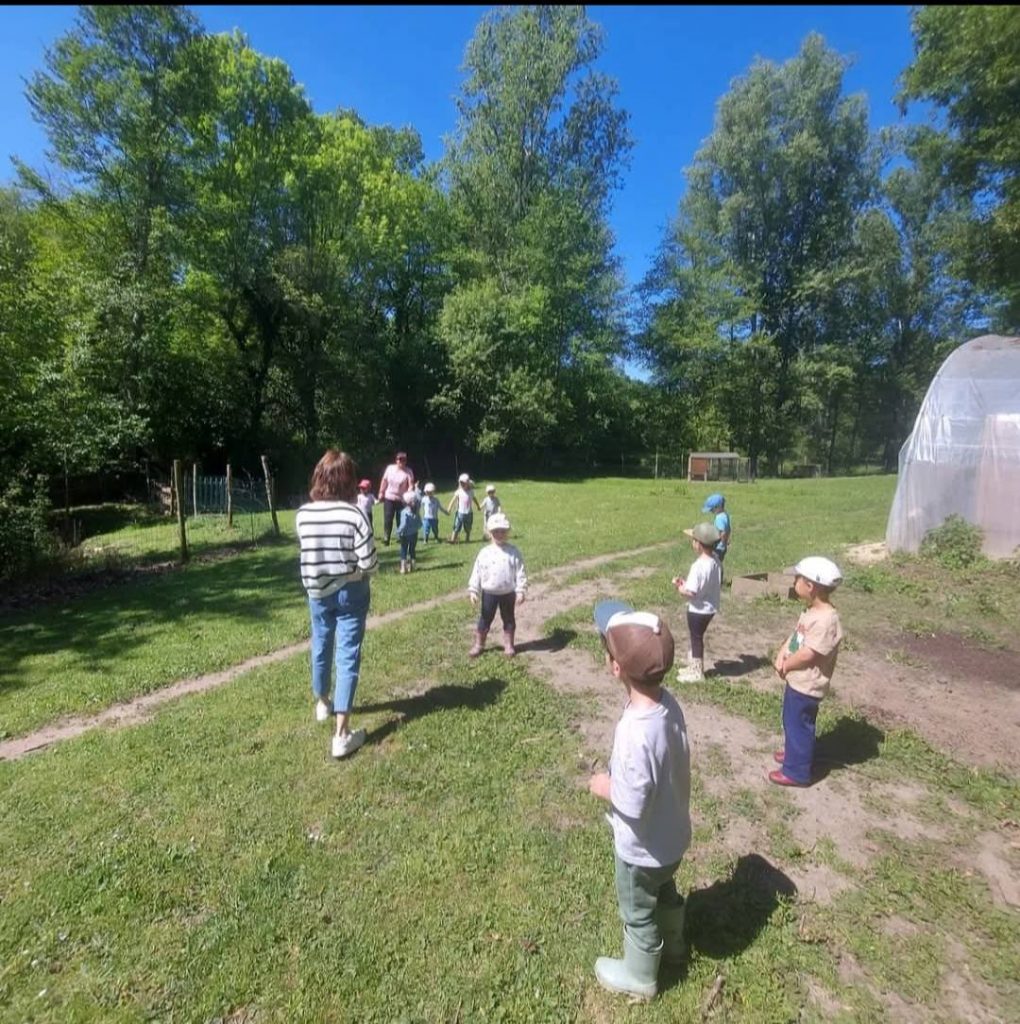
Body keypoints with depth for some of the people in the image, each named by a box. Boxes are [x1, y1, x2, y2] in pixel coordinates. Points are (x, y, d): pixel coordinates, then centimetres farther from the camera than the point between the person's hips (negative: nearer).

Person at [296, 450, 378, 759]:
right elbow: (369, 563, -19)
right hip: (350, 592, -4)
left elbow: (310, 551, 6)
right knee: (348, 655, 2)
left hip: (317, 591, 4)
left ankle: (322, 703, 47)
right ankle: (342, 734, 3)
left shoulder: (302, 514, -8)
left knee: (321, 646, 23)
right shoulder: (353, 515, -20)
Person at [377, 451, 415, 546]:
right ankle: (386, 536, 14)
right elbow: (384, 481, 9)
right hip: (389, 498, 2)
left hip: (402, 500, -2)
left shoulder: (408, 472, -9)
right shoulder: (390, 468, 0)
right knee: (388, 519, 1)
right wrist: (381, 492, 9)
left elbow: (411, 485, -15)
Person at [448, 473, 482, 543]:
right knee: (456, 528, -5)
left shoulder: (471, 492, 1)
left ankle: (467, 540, 29)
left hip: (468, 513, 2)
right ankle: (452, 540, -3)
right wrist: (449, 509, -15)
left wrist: (478, 506, 30)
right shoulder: (458, 492, -6)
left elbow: (474, 499, 17)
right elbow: (453, 500, -8)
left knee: (468, 529, 13)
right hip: (460, 513, -2)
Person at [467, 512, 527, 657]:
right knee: (485, 619, 11)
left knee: (508, 619, 14)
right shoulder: (484, 553, -7)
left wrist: (521, 591, -13)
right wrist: (473, 591, -7)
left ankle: (508, 644, 29)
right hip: (489, 593, 0)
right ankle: (478, 644, 26)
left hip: (508, 593, 0)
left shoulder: (513, 552, -8)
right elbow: (476, 573, -4)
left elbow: (520, 573, -7)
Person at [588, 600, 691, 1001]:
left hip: (644, 847, -6)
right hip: (672, 835, 7)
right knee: (665, 893, 35)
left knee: (638, 913, 24)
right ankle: (672, 944, 63)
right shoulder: (667, 701, -18)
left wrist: (604, 787, -14)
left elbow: (633, 804, -31)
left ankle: (638, 976, 52)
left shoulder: (636, 733, -42)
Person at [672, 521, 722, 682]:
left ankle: (696, 672, 25)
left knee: (696, 639, 9)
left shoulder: (698, 566, -28)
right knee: (697, 638, 23)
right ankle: (694, 667, 37)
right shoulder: (716, 562, -2)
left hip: (698, 610, -8)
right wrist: (687, 582, 9)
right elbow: (719, 586, 10)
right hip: (710, 608, 8)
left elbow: (691, 592, -29)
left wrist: (679, 586, -8)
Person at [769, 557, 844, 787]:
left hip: (807, 685, -9)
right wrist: (782, 655, -7)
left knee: (798, 725, 7)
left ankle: (796, 771, 23)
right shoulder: (811, 610, 3)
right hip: (797, 679, 9)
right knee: (791, 720, 26)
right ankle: (793, 752, 46)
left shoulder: (826, 619, -29)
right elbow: (795, 635, 8)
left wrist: (786, 665, -13)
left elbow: (807, 654, -28)